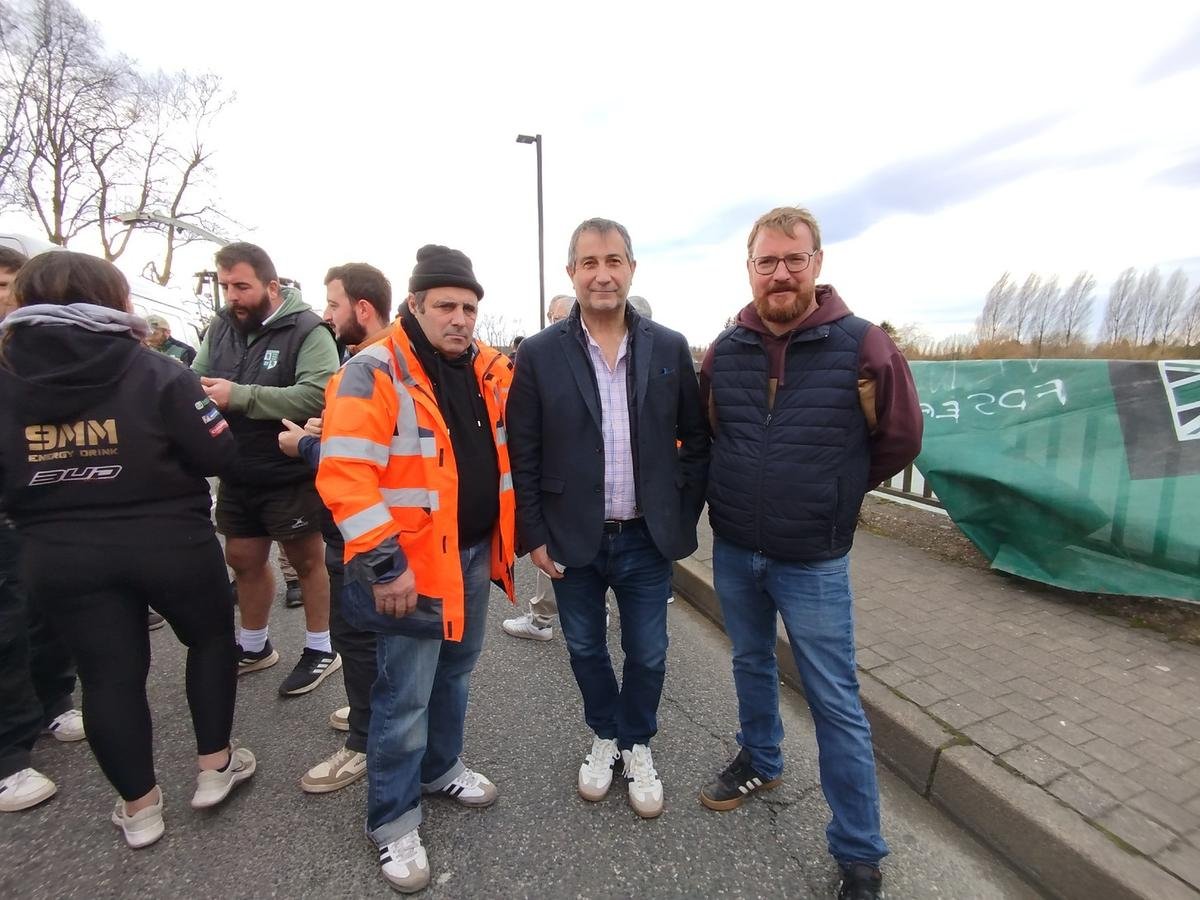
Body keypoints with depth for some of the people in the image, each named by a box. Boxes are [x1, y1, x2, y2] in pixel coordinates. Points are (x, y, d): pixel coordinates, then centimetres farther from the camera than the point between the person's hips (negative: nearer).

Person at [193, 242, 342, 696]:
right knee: (244, 560, 20)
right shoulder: (220, 327, 4)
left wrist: (238, 395, -31)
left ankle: (320, 649, 28)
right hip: (236, 474, 7)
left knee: (307, 560, 10)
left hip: (291, 475, -7)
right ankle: (253, 646, 41)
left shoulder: (307, 330, -16)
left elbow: (317, 395, -30)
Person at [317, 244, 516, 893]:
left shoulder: (491, 370, 4)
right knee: (405, 699, 8)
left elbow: (508, 453, 14)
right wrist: (383, 563, -22)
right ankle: (393, 821, 31)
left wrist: (505, 535, 10)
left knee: (454, 674, 24)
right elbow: (345, 476, -21)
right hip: (412, 564, -6)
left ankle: (440, 769, 47)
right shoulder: (374, 373, -15)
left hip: (476, 553, 7)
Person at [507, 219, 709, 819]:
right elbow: (522, 454, -4)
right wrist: (534, 535, -5)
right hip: (573, 540, 0)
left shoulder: (670, 349, -2)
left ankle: (636, 746, 43)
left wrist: (684, 515, 0)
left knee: (647, 655, 15)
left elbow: (696, 439, 4)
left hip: (647, 539, 1)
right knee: (585, 650, 18)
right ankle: (604, 736, 46)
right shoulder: (539, 354, -6)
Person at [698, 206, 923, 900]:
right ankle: (761, 761, 50)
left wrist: (830, 495, 5)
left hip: (813, 562, -3)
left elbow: (900, 441, 0)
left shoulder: (863, 346, -12)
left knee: (837, 704, 7)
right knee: (752, 663, 23)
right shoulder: (724, 351, -1)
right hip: (732, 550, 4)